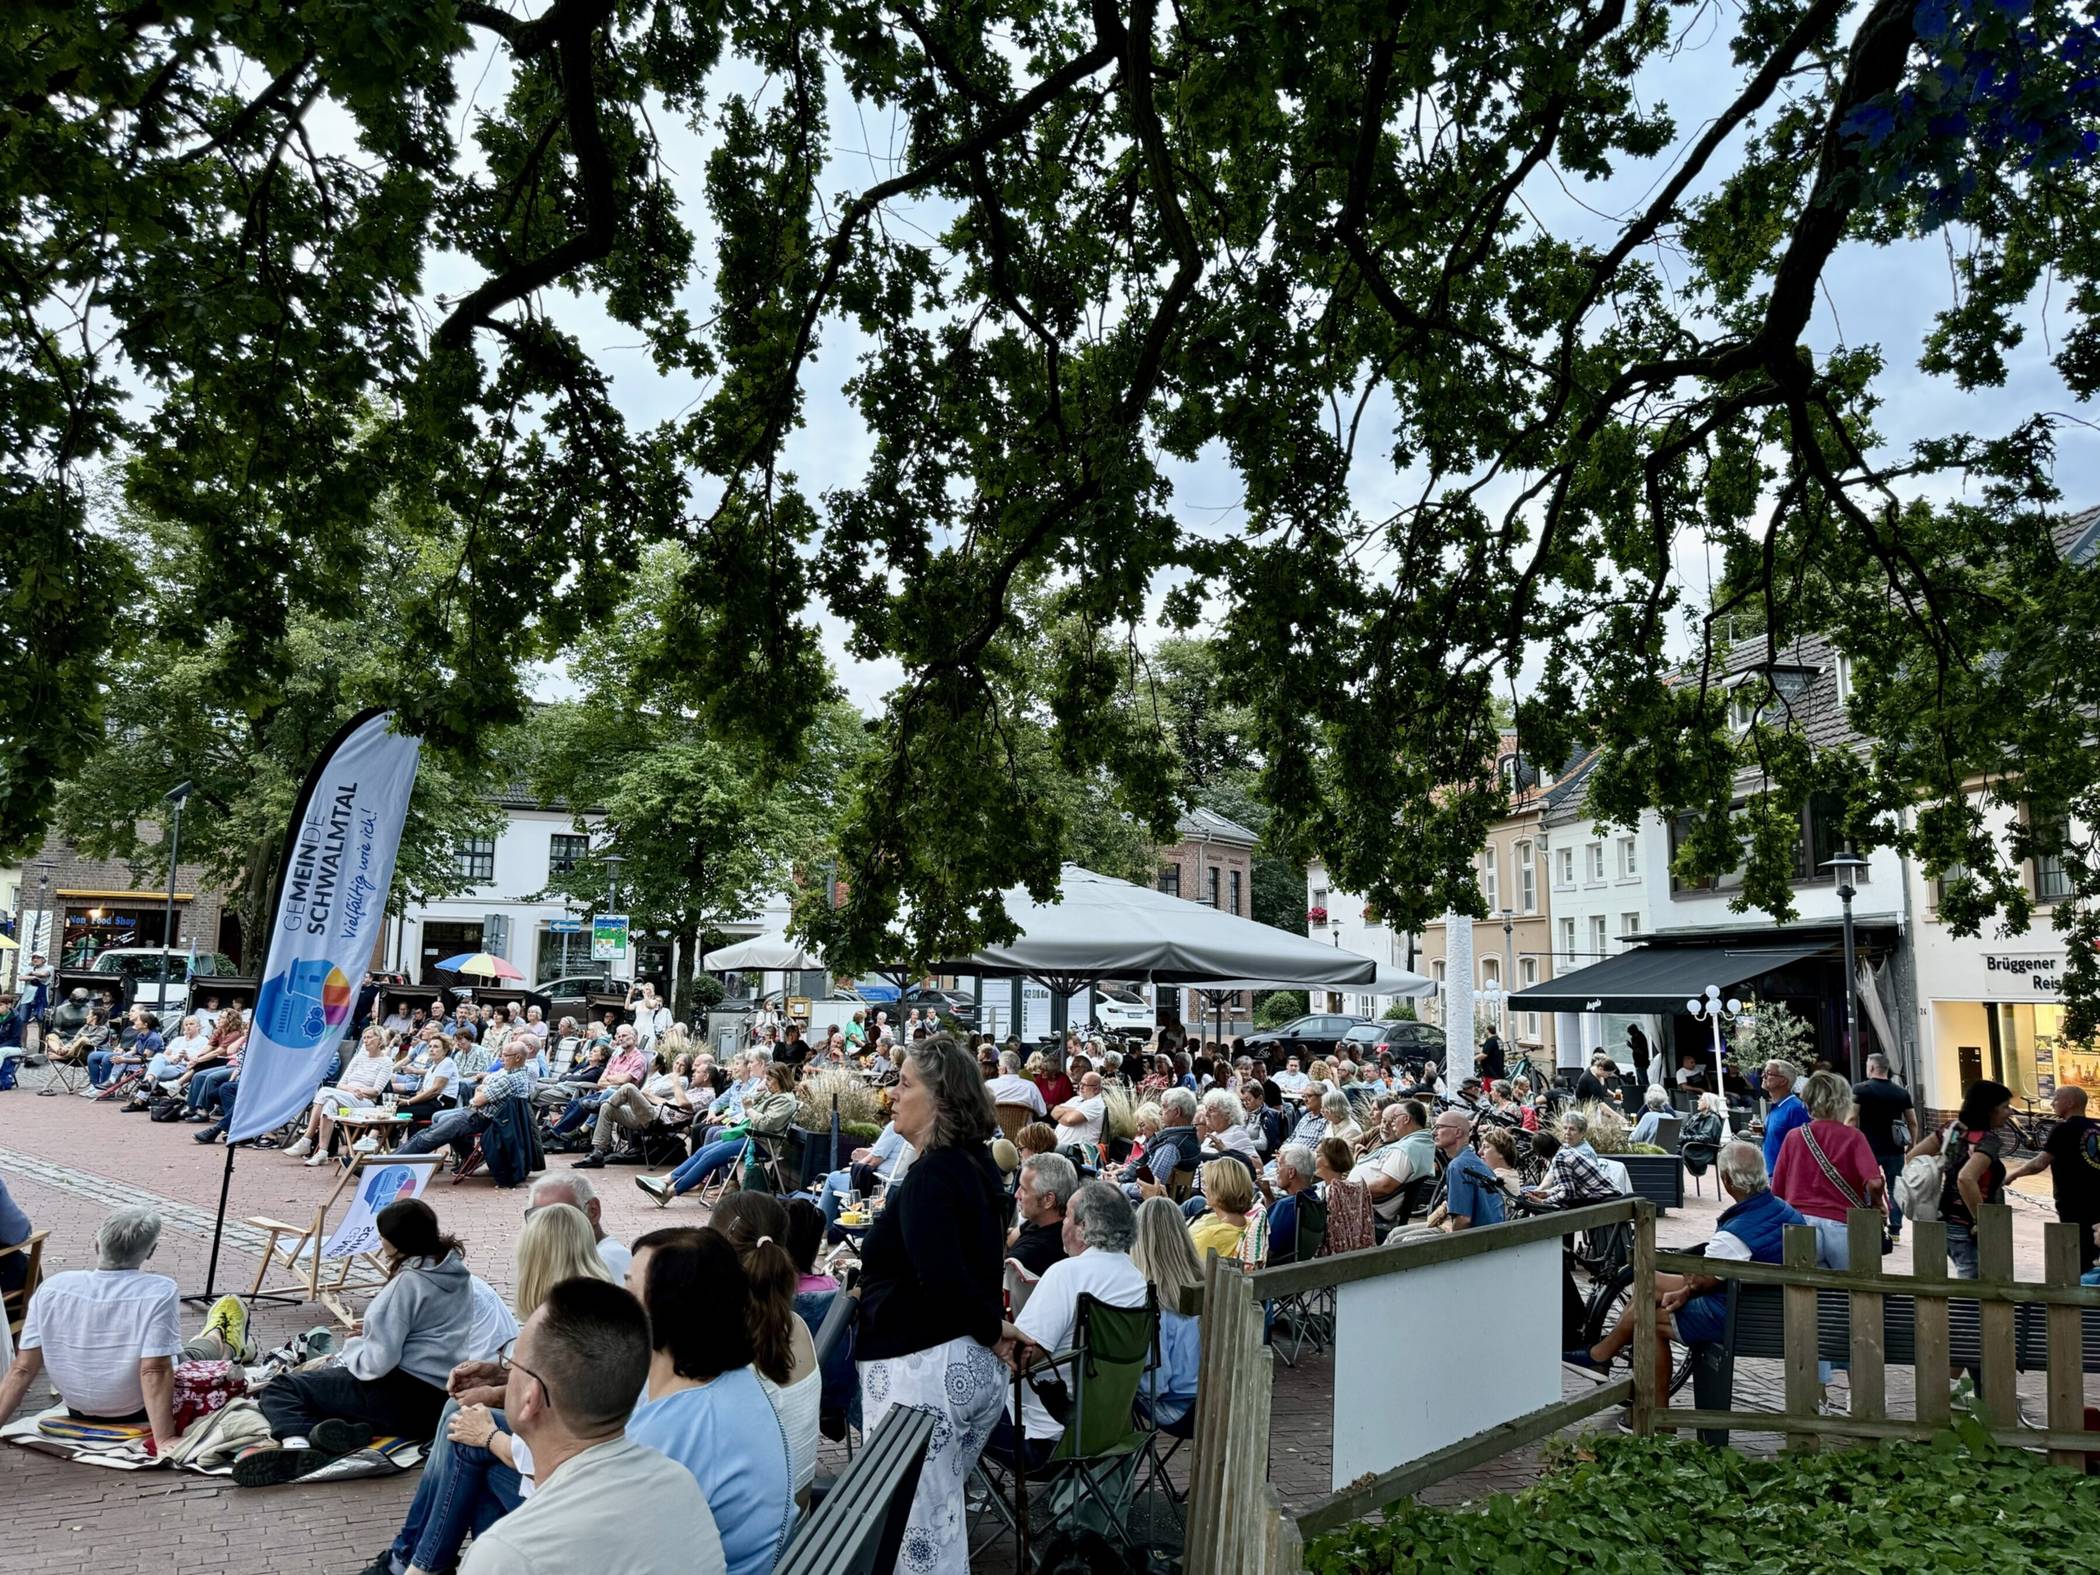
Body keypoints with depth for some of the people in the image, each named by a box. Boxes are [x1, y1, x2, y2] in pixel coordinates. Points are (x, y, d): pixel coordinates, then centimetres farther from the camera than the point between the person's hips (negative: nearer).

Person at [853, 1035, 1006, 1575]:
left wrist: (997, 1329, -11)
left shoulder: (929, 1175, -18)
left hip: (921, 1368, -9)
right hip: (975, 1366, 9)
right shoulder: (975, 1165, 8)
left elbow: (943, 1280, -26)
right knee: (944, 1526, 21)